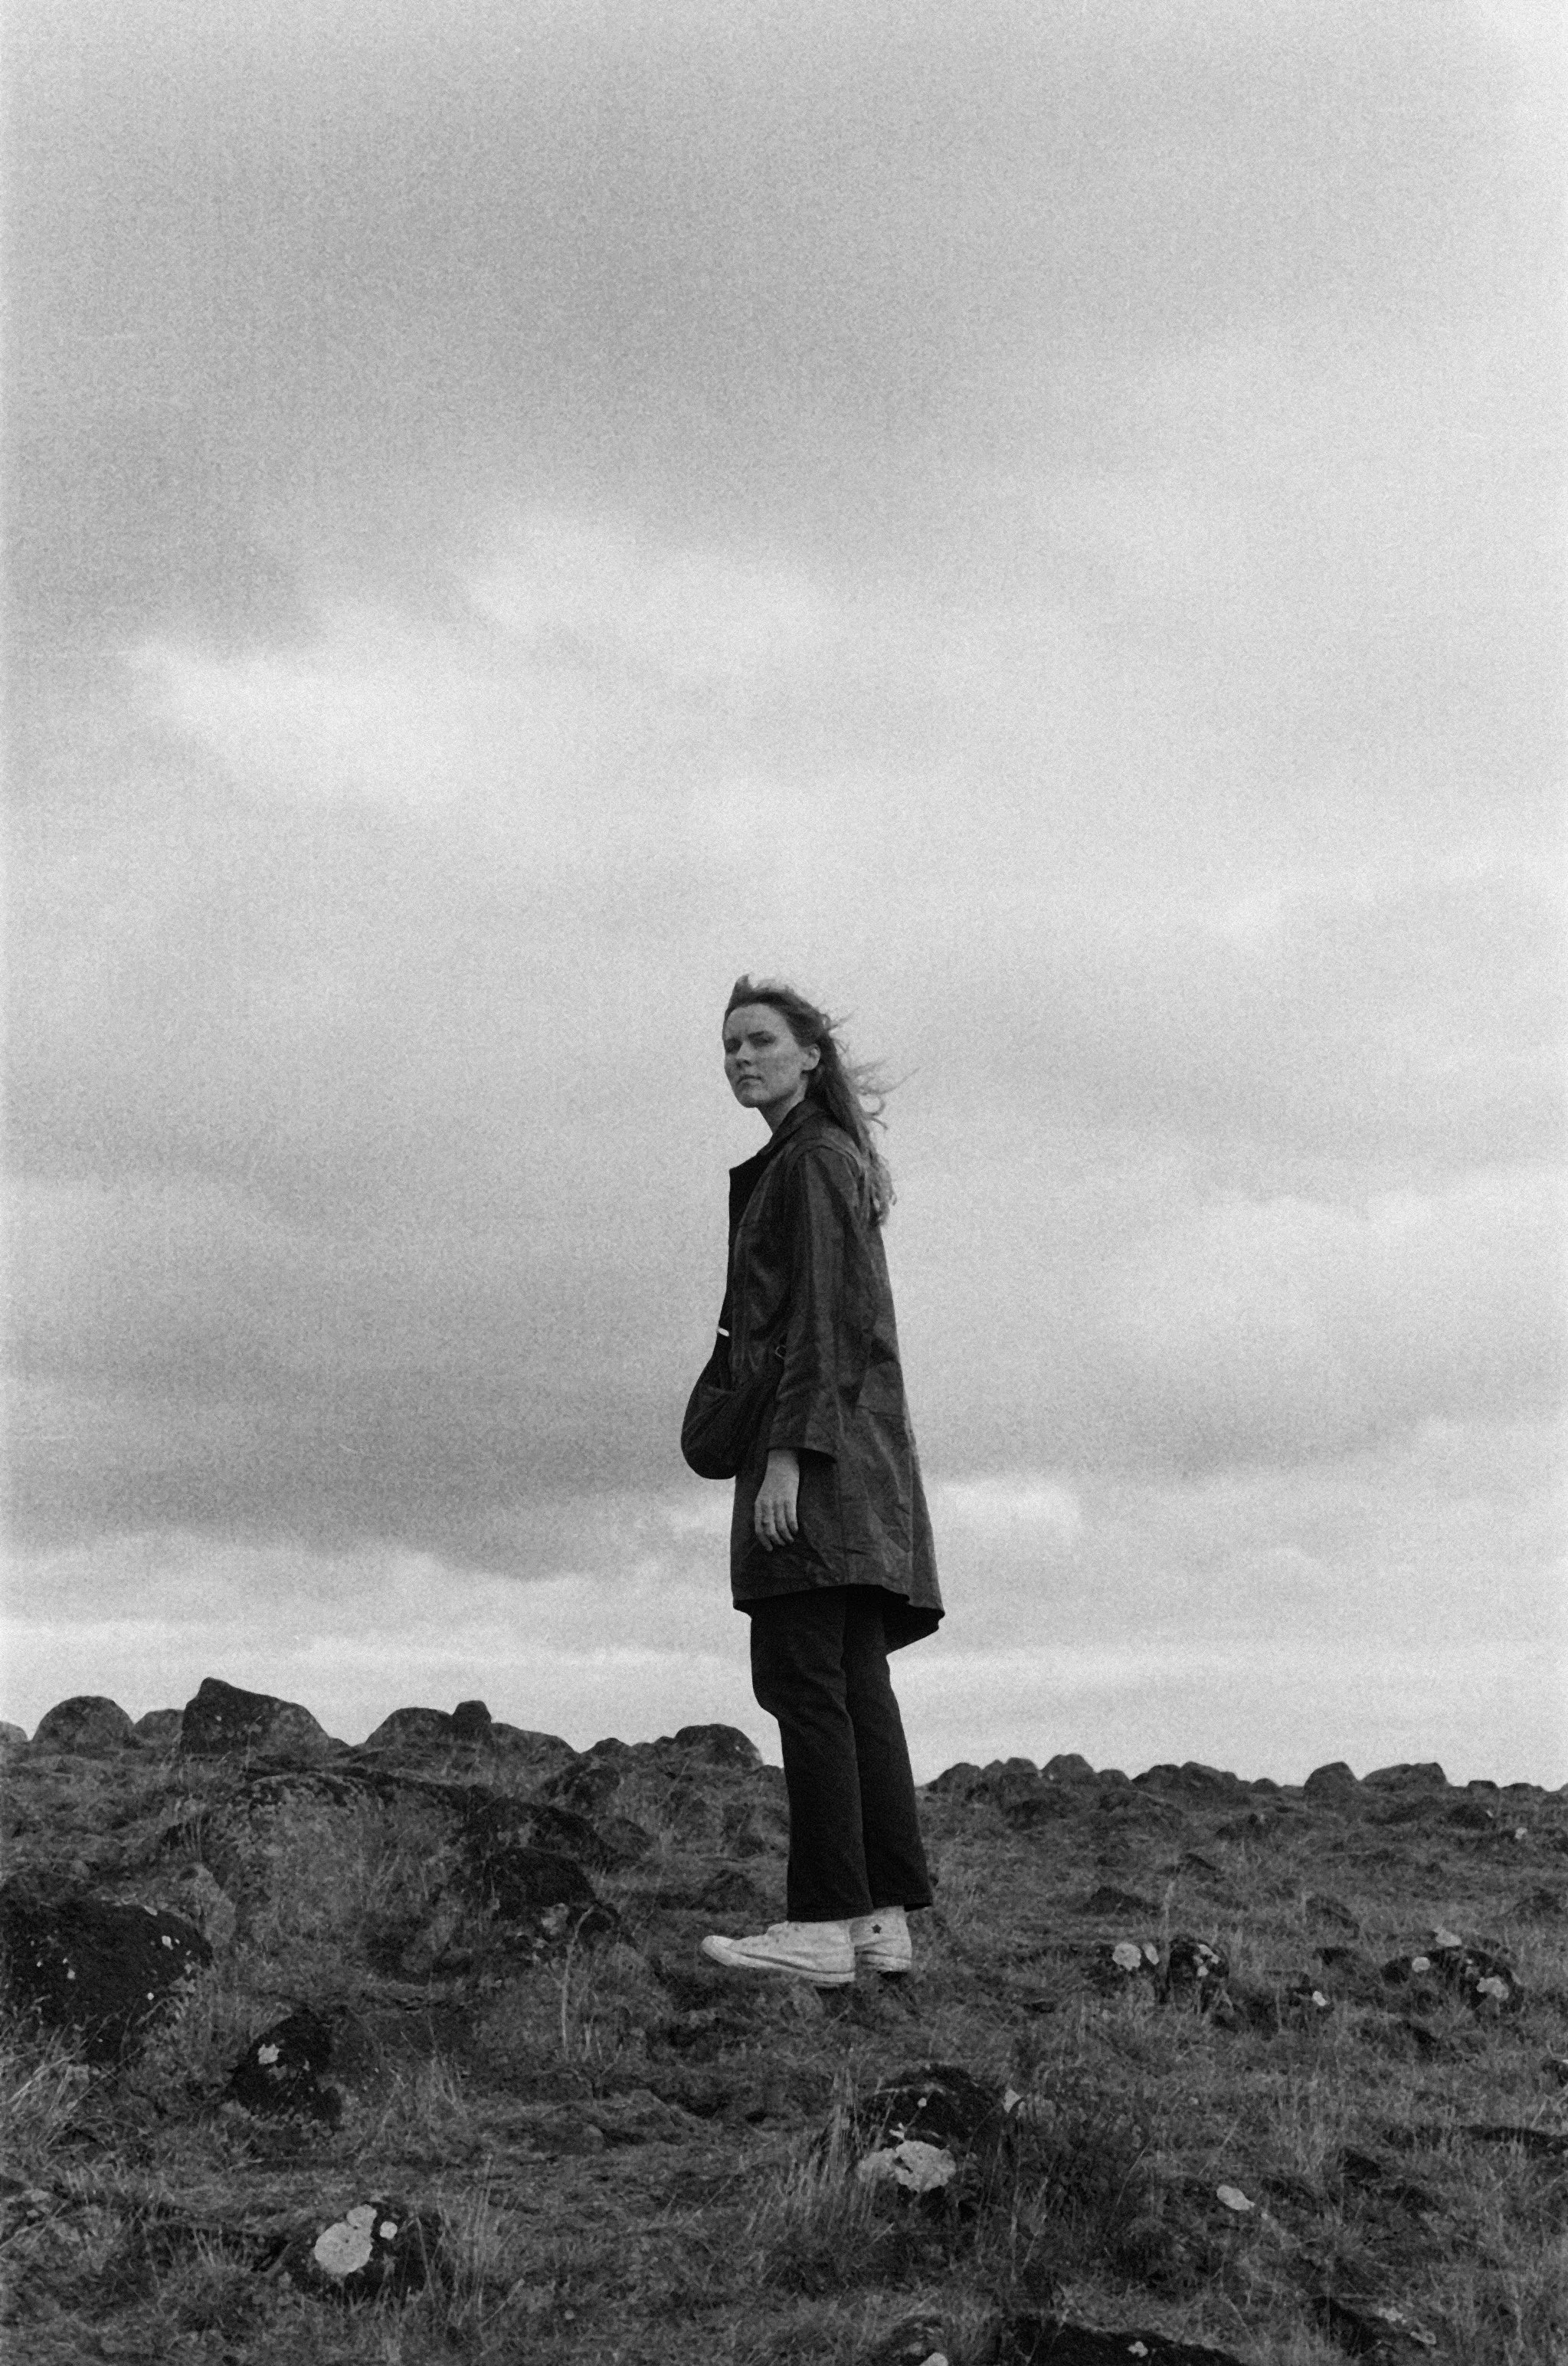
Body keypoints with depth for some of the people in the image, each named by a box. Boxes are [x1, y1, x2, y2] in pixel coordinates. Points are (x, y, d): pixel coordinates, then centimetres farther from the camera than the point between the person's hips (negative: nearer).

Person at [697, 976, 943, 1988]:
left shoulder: (813, 1159, -5)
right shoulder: (829, 1164, 24)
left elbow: (822, 1319, -15)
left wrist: (786, 1455, -21)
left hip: (817, 1447, -10)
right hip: (855, 1457, 10)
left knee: (803, 1678, -13)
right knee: (858, 1686, 6)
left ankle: (823, 1924, -14)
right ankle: (886, 1918, 7)